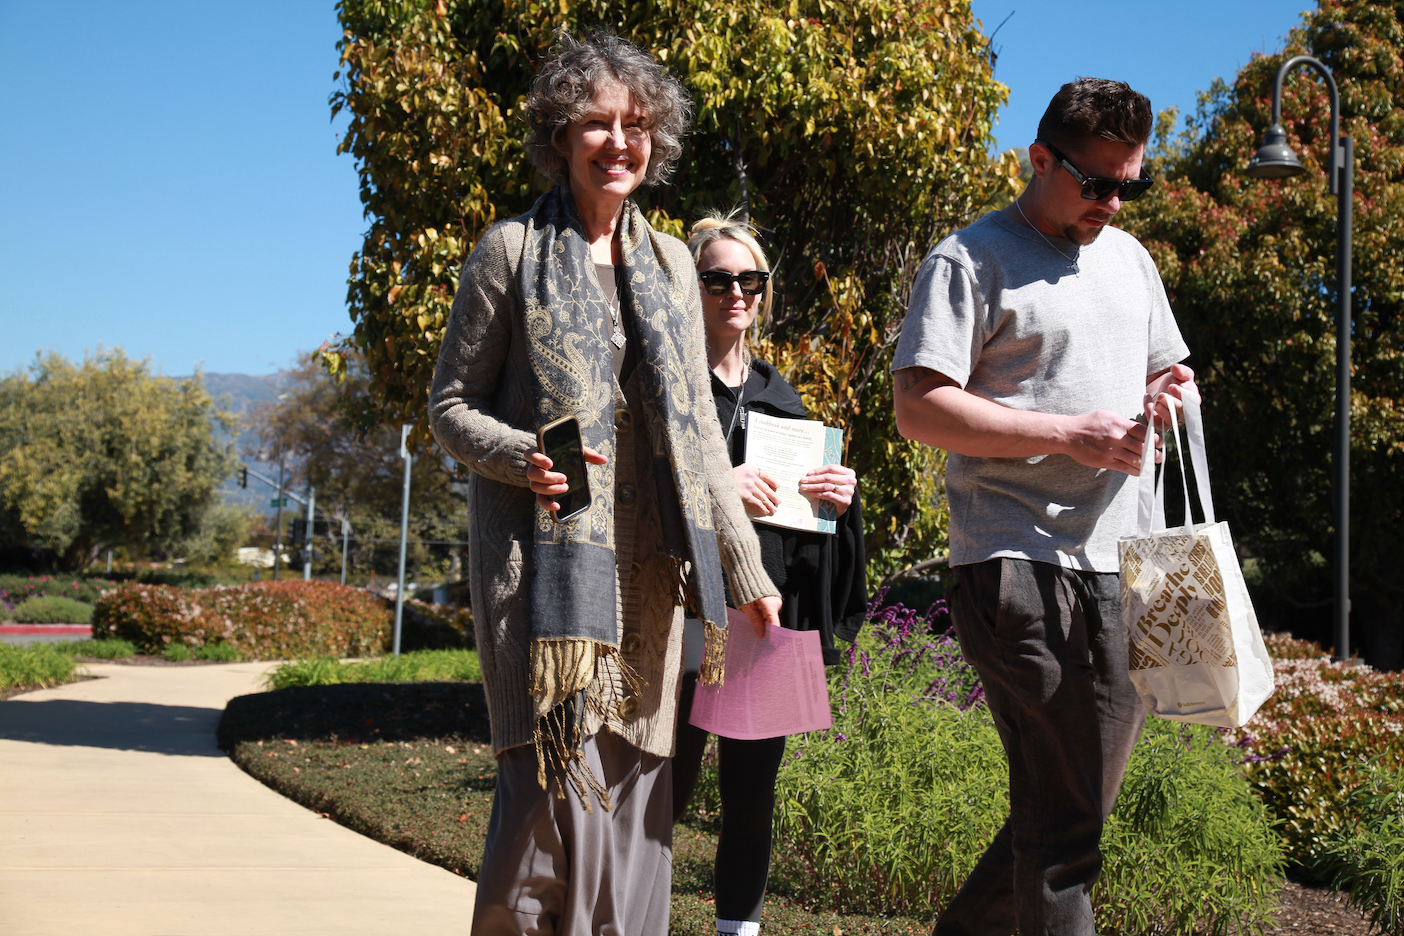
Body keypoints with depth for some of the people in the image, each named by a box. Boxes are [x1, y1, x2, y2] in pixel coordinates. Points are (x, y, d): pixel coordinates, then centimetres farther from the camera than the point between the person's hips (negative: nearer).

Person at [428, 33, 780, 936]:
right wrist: (523, 457, -18)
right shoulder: (512, 251, 2)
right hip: (543, 554, -4)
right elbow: (450, 403, 3)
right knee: (557, 777, -12)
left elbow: (700, 430, 16)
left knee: (635, 779, 5)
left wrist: (749, 569, 13)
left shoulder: (669, 262, 15)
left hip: (644, 559, 4)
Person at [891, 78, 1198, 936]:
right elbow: (919, 408, -12)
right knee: (1063, 809, -9)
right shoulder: (972, 260, -4)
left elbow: (1163, 375, 29)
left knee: (1087, 795, 14)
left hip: (1120, 566, 8)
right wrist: (1069, 433, -17)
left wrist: (1170, 397, 3)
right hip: (1020, 565, -8)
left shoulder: (1128, 257, 19)